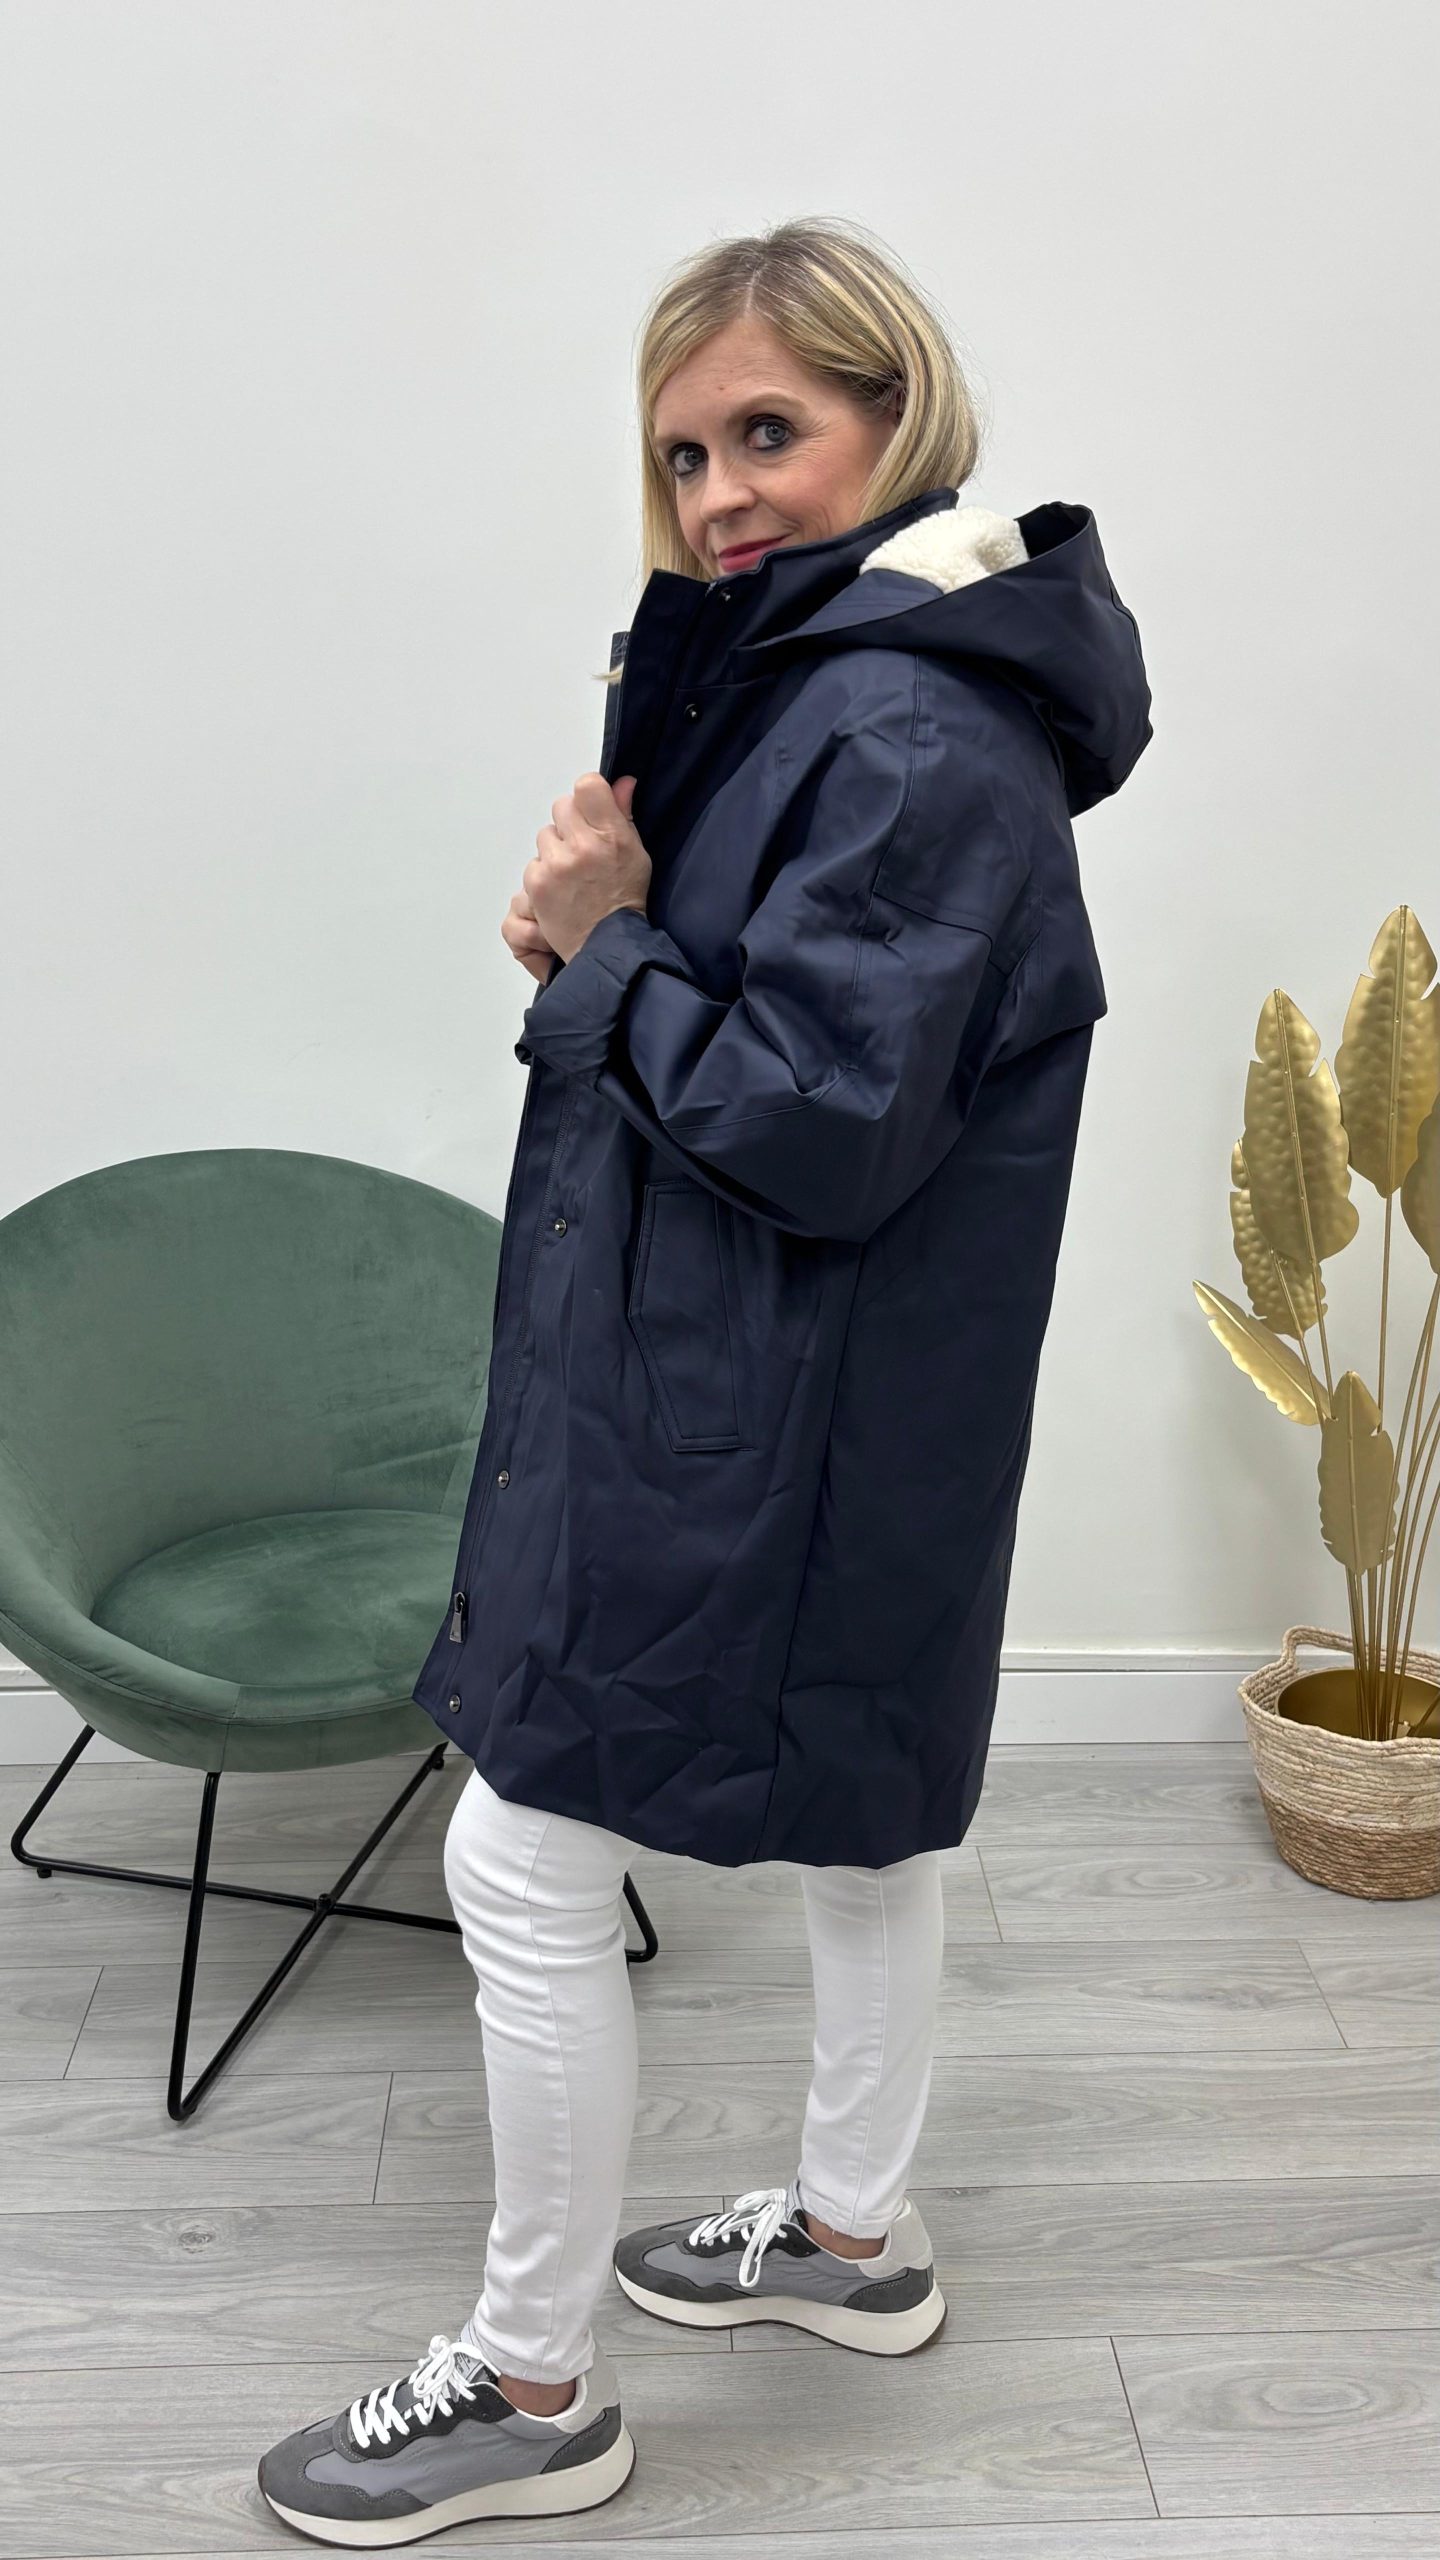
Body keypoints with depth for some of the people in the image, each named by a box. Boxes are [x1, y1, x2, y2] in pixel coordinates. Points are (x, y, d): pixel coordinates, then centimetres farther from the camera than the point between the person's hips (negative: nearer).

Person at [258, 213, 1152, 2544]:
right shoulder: (826, 675, 10)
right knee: (861, 1806, 21)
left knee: (526, 1866, 1)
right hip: (851, 1407, 10)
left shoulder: (916, 741, -22)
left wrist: (600, 959, -14)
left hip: (755, 1427, -10)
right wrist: (613, 930, -7)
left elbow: (817, 1122, -25)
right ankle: (855, 2232, 43)